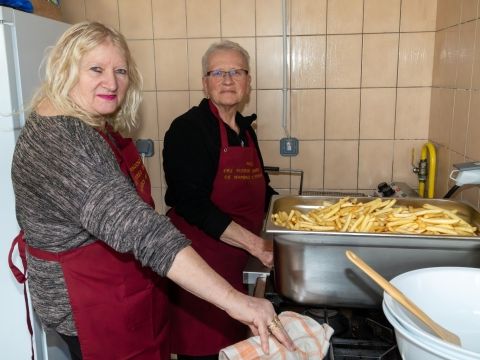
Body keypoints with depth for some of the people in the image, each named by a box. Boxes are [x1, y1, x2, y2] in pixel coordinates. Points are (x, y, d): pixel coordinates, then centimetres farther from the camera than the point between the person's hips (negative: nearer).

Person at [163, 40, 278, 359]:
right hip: (197, 261, -7)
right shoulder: (188, 129, -14)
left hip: (233, 262, 7)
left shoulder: (246, 128, 10)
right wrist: (254, 244, -24)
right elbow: (193, 203, -22)